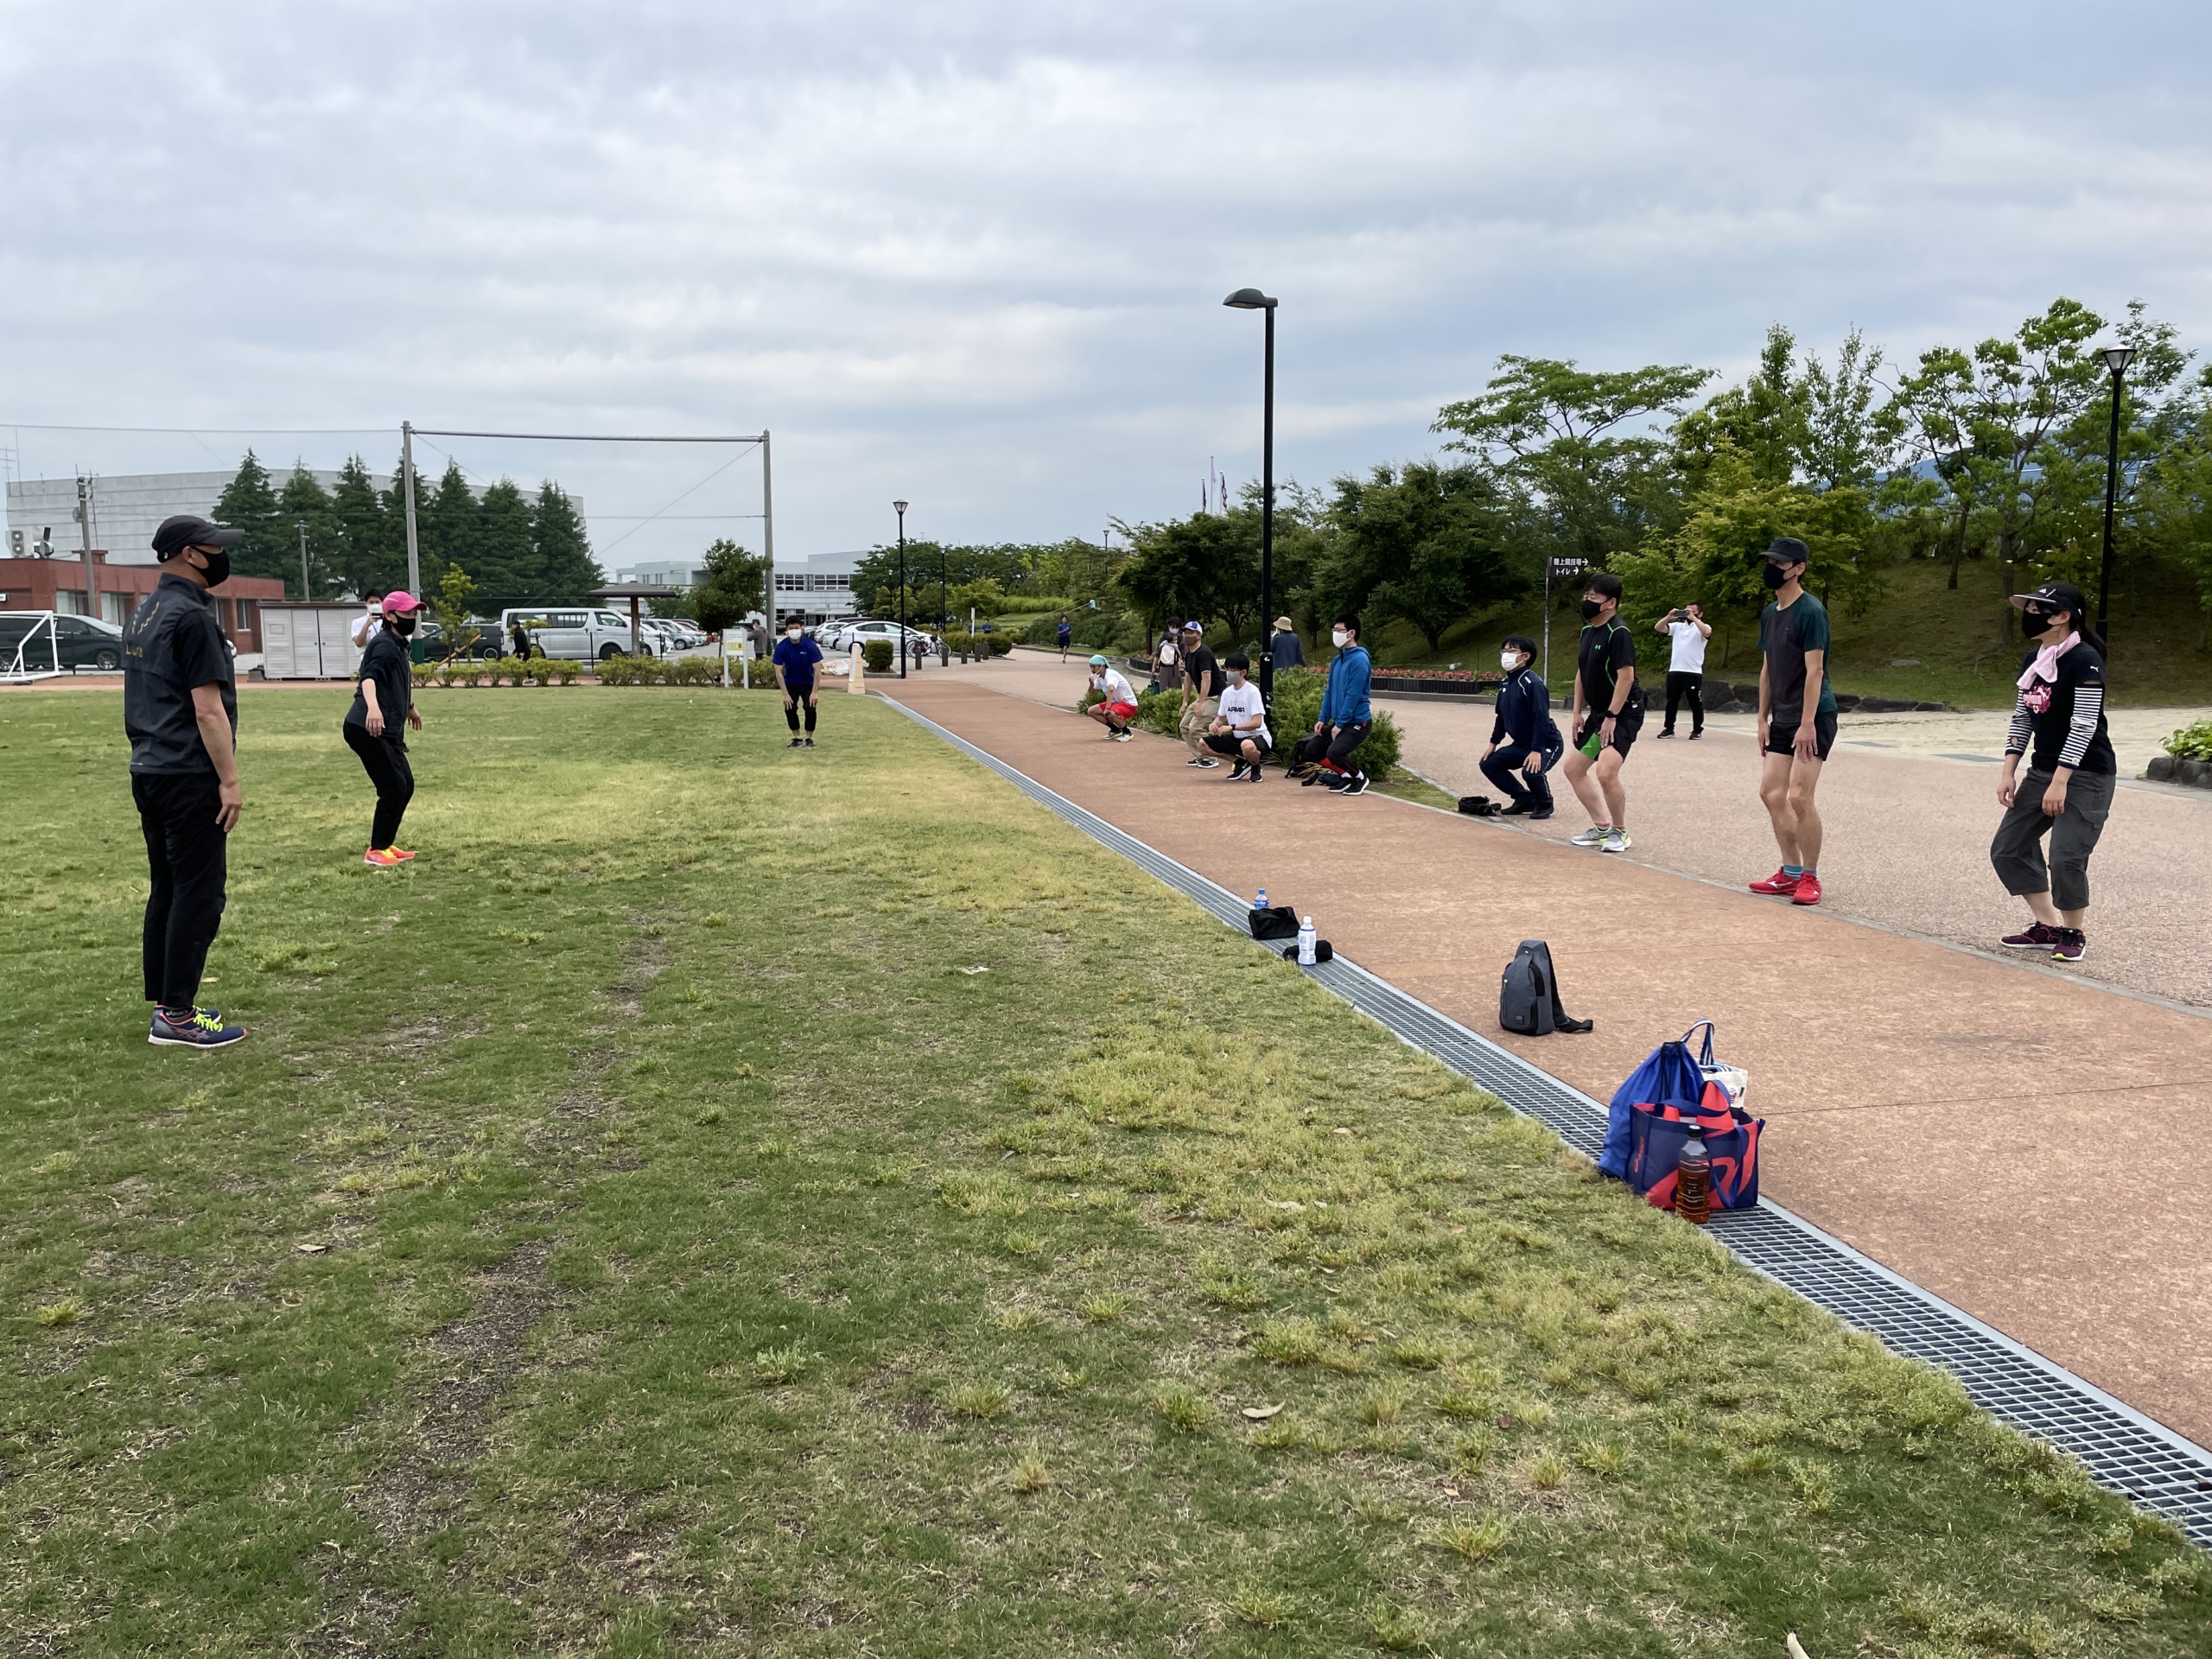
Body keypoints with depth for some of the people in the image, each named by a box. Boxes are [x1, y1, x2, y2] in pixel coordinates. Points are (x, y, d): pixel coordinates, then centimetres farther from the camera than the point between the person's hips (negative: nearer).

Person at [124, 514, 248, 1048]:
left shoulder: (143, 615, 15)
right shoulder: (192, 617, -14)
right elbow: (208, 709, -18)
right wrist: (230, 780, -16)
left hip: (148, 773, 10)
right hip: (189, 778, -10)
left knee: (166, 890, 14)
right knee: (198, 894, -5)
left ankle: (166, 1005, 20)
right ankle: (176, 1017, -3)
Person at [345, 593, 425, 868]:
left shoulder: (398, 645, 18)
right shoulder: (384, 645, -12)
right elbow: (369, 677, -31)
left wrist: (409, 707, 53)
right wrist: (372, 706, -50)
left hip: (387, 731, 10)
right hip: (369, 729, -10)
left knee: (405, 786, 14)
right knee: (394, 788, -10)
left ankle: (385, 845, 24)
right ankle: (376, 852, -1)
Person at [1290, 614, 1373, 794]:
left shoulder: (1359, 659, -17)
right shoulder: (1337, 660, 10)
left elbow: (1353, 696, -20)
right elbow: (1329, 691, 15)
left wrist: (1340, 724, -20)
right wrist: (1323, 719, 5)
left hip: (1357, 722, -9)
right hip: (1339, 722, 9)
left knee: (1334, 752, -28)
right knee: (1310, 751, 5)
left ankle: (1359, 778, -1)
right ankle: (1346, 776, 18)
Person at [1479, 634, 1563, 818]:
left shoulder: (1533, 682, -23)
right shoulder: (1506, 684, 3)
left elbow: (1541, 718, -28)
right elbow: (1501, 716, 15)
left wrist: (1536, 750, -33)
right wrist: (1493, 743, 15)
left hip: (1547, 743, -9)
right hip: (1521, 744, 9)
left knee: (1531, 771, -34)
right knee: (1489, 764, 4)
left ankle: (1544, 804, -1)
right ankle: (1525, 799, 17)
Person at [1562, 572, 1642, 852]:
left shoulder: (1619, 633, -19)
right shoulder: (1587, 630, 8)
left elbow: (1626, 676, -23)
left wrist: (1611, 717, -24)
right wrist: (1577, 712, 11)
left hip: (1623, 713, -10)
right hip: (1599, 712, 10)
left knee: (1605, 771, -24)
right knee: (1573, 768, 13)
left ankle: (1620, 832, -3)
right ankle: (1602, 827, 24)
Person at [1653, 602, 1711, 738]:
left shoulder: (1703, 627, 1)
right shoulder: (1677, 626, 13)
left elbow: (1707, 633, -23)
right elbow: (1657, 628, 5)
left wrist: (1693, 618, -20)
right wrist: (1669, 617, -10)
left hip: (1693, 672, -4)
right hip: (1674, 671, 4)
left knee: (1695, 702, 2)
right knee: (1671, 701, 9)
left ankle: (1697, 730, 10)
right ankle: (1668, 729, 17)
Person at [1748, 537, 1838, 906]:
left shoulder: (1810, 611, -14)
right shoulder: (1769, 613, 11)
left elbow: (1814, 671, -18)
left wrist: (1807, 723, -22)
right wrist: (1763, 718, 13)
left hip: (1813, 718, -9)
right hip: (1782, 719, 9)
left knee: (1799, 796, -12)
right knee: (1771, 793, 8)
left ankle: (1810, 878, 1)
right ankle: (1790, 873, 18)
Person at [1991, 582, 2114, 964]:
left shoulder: (2084, 660, -17)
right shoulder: (2033, 659, 7)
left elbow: (2084, 725, -20)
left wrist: (2060, 782, -22)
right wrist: (2009, 774, 5)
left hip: (2087, 775, -8)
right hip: (2042, 771, 8)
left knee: (2066, 858, -13)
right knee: (2008, 849, 6)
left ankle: (2074, 934, 10)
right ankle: (2049, 927, 18)